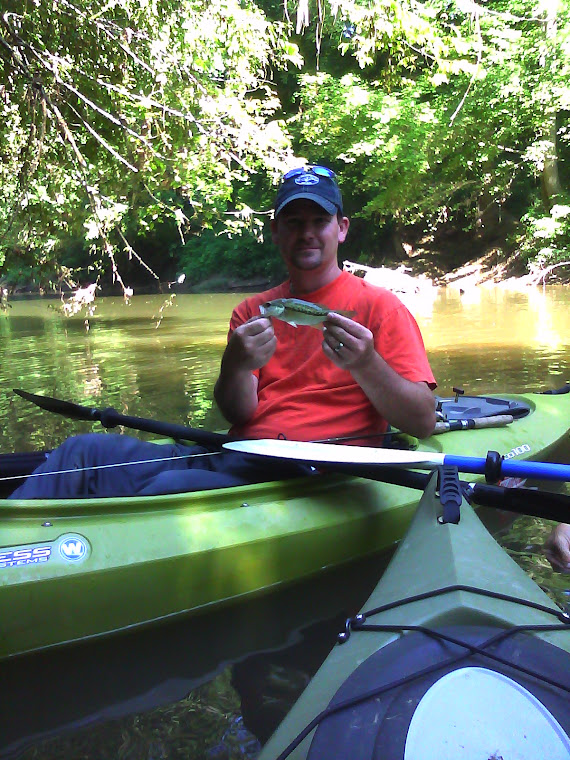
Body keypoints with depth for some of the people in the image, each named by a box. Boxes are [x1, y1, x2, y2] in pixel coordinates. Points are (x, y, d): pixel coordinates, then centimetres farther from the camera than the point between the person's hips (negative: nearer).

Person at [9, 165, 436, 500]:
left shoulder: (377, 306, 3)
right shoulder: (252, 312, 17)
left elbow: (423, 423, -6)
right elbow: (239, 414, 5)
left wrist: (364, 364, -23)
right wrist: (237, 366, -18)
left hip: (310, 475, -5)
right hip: (237, 459, 6)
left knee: (173, 487, -31)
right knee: (85, 452, -11)